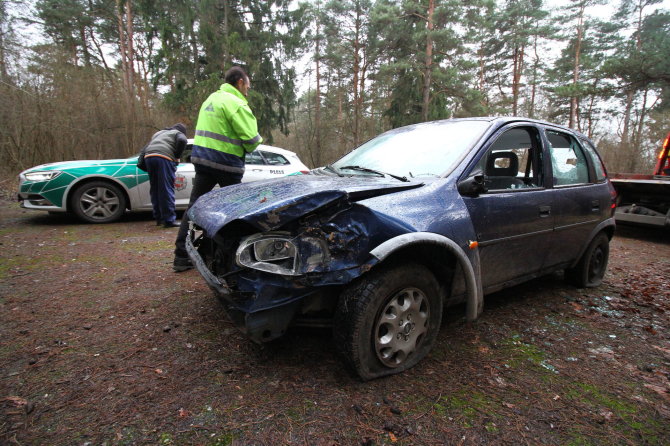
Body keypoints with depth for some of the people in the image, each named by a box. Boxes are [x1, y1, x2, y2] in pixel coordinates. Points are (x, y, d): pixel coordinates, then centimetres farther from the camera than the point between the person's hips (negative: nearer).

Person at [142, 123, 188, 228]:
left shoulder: (158, 133, 36)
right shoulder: (179, 133, 18)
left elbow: (145, 149, 32)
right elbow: (182, 141, -7)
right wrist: (177, 157, 2)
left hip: (148, 156, 6)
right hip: (164, 157, -6)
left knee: (155, 190, 12)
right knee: (167, 190, -8)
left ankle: (158, 218, 18)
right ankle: (169, 220, -12)